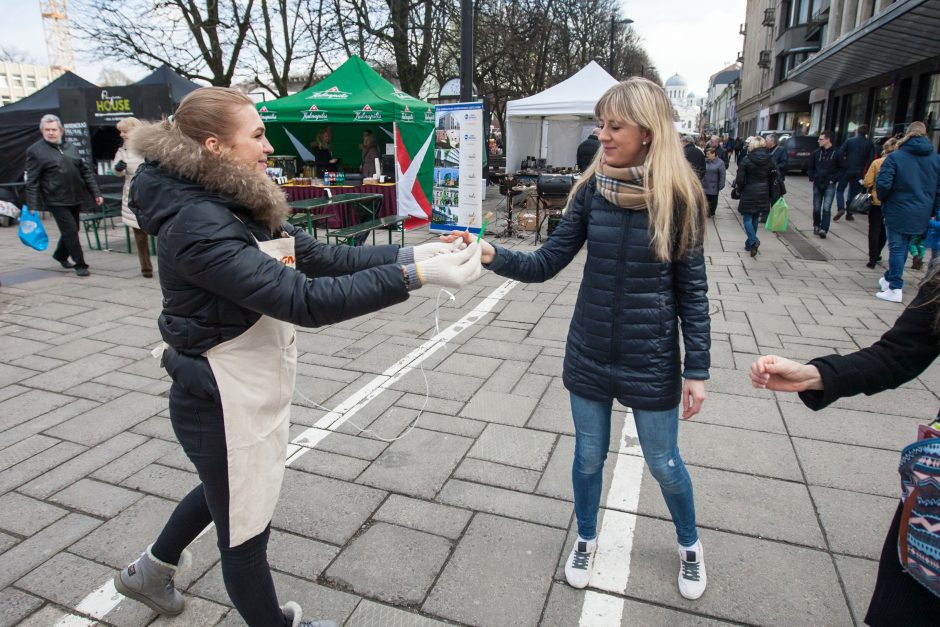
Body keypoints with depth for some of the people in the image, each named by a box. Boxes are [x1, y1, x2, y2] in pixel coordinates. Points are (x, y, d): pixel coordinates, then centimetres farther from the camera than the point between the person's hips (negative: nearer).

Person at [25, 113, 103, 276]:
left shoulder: (70, 148, 13)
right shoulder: (35, 151, -2)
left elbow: (85, 171, 15)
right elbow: (32, 182, -5)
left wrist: (95, 193, 7)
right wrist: (33, 206, -10)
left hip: (76, 198, 5)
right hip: (56, 200, -5)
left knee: (71, 230, 16)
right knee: (71, 231, -8)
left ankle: (60, 255, 38)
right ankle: (80, 264, 1)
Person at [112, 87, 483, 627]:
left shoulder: (242, 205, 3)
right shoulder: (199, 225, -26)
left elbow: (320, 256, 0)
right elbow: (303, 300, -34)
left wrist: (407, 253, -10)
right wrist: (412, 276, -35)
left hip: (252, 392, 10)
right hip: (224, 404, -10)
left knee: (228, 492, 33)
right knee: (246, 531, 13)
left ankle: (151, 572, 57)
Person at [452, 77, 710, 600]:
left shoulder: (679, 195, -12)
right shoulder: (592, 189, -4)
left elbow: (692, 290, -7)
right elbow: (548, 263, -5)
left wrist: (697, 369, -7)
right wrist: (492, 255, -22)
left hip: (651, 360, -2)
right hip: (589, 354, 3)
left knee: (664, 464, 15)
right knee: (589, 457, 17)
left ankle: (690, 544, 45)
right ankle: (587, 539, 45)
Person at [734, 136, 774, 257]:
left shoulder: (747, 159, -13)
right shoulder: (769, 160, 1)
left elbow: (740, 178, -14)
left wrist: (739, 189, 4)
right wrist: (770, 193, 13)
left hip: (749, 192, -5)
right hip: (763, 193, 5)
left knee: (747, 218, 3)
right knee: (755, 218, 16)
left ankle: (753, 240, -17)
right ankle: (750, 243, 24)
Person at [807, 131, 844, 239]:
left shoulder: (836, 153, -4)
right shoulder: (816, 153, 5)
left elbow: (841, 169, 1)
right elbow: (810, 167, 14)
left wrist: (834, 179, -9)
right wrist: (812, 177, 0)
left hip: (829, 185, -3)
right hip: (817, 184, 3)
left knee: (826, 208, -11)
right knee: (816, 208, 10)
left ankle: (824, 229, -14)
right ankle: (816, 226, 27)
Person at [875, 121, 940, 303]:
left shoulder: (895, 157, -9)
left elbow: (883, 184, -17)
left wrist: (883, 199, 3)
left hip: (898, 212, -4)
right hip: (922, 215, 5)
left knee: (897, 248, 0)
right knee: (903, 247, 18)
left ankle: (895, 289, -1)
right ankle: (889, 278, 32)